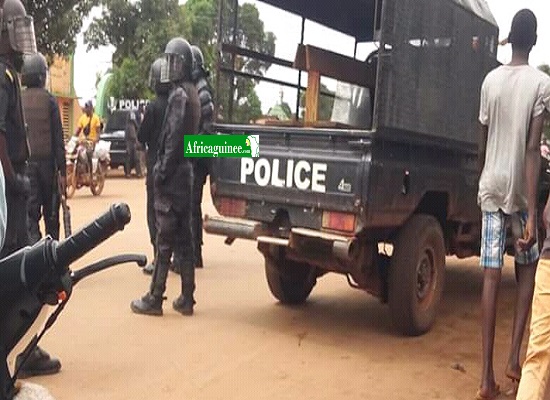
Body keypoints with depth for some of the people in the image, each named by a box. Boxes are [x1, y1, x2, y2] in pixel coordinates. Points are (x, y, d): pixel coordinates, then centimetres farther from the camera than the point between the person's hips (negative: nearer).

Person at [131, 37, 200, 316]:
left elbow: (174, 139, -19)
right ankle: (186, 298, 16)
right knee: (185, 237, 10)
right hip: (186, 173, 9)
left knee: (165, 238, -4)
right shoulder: (192, 93, 15)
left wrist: (162, 172, -15)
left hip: (173, 175, -9)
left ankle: (154, 298, 3)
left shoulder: (178, 95, -13)